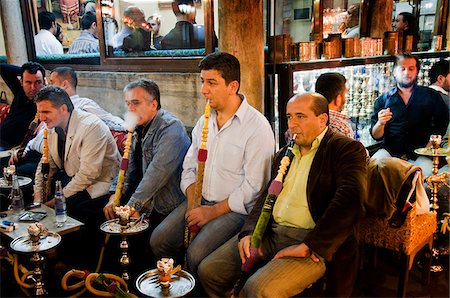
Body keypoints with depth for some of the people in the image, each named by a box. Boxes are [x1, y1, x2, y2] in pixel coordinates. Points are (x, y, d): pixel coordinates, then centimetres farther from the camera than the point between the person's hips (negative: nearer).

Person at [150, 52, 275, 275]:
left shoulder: (257, 127, -13)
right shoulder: (204, 121, 11)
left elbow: (254, 186, -17)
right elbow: (189, 167, 12)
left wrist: (213, 211, -16)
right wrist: (192, 203, -4)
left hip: (235, 208, -6)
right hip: (200, 202, 7)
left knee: (197, 254, -24)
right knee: (158, 240, -9)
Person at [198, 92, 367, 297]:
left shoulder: (347, 149, -5)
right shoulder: (284, 154, 17)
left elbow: (351, 199, -20)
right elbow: (267, 196, 15)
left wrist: (307, 246, -22)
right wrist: (249, 232, -4)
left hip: (314, 243, -6)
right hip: (270, 233, 7)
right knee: (208, 271, -3)